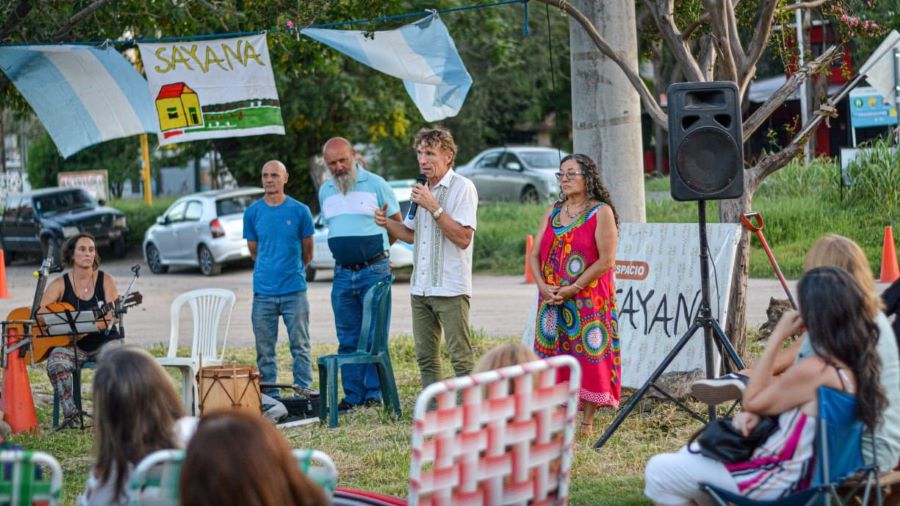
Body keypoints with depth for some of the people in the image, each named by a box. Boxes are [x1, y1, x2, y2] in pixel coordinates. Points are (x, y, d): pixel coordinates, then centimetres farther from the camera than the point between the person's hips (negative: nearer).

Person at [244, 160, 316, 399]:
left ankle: (303, 393, 7)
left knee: (300, 346, 1)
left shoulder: (300, 211, -1)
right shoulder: (252, 213, 4)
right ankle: (269, 397, 12)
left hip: (294, 291, -2)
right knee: (264, 349, 5)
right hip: (263, 291, 2)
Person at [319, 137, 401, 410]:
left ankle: (374, 393, 2)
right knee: (348, 340, 5)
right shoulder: (325, 191, 12)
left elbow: (397, 223, 6)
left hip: (374, 270, -4)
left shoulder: (375, 184, -2)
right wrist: (347, 248, 14)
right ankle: (352, 395, 9)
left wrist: (373, 245, 6)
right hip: (343, 273, 4)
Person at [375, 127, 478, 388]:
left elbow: (463, 237, -19)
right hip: (420, 288, 8)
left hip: (451, 288, -8)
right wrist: (387, 223, 7)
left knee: (461, 358, -8)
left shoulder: (462, 187, -8)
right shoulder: (423, 189, 17)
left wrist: (433, 207, -21)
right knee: (426, 357, 11)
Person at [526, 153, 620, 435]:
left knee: (589, 355, -5)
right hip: (553, 301, 6)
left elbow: (606, 260, -13)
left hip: (589, 300, -6)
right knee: (554, 357, 5)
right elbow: (534, 255, 12)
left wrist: (572, 289, -16)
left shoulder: (601, 212, -5)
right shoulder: (553, 213, 14)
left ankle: (587, 422, 1)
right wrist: (542, 285, -7)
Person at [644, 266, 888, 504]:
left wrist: (777, 336, -12)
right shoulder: (856, 363, 0)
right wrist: (755, 413, -5)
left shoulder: (813, 370, -28)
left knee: (658, 472, -5)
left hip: (777, 482, -10)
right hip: (807, 473, 10)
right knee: (691, 454, 25)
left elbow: (752, 401, -12)